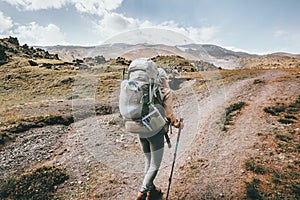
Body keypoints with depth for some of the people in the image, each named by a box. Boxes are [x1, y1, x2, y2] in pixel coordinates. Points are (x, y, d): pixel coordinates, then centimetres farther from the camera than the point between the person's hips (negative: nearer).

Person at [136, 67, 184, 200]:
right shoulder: (167, 92, -6)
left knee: (148, 161, 21)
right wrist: (177, 124, 5)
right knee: (155, 165, 9)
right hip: (156, 132, -6)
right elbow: (168, 114, -11)